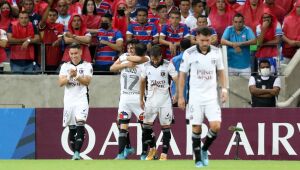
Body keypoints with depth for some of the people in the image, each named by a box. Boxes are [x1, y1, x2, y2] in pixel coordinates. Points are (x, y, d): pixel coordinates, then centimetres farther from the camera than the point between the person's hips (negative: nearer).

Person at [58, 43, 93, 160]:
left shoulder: (87, 66, 4)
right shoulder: (65, 66, 12)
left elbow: (87, 81, -8)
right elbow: (61, 82, 1)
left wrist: (76, 76, -23)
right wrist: (69, 76, -16)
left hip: (82, 99, -4)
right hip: (69, 100, 4)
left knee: (80, 124, -20)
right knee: (71, 128, 5)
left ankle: (77, 152, -25)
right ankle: (75, 154, 14)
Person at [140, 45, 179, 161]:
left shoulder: (168, 65, -8)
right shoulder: (146, 66, 2)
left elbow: (177, 80, -13)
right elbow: (142, 82, 14)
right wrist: (141, 99, 14)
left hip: (164, 100, -3)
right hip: (151, 99, 3)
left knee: (166, 126, -3)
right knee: (146, 126, 0)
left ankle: (164, 154, 2)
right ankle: (152, 149, 21)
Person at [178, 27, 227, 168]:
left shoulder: (216, 52, 2)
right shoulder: (189, 53, -6)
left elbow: (220, 71, 13)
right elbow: (182, 75, 1)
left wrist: (224, 89, 1)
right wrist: (180, 96, -2)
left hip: (211, 96, 2)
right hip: (195, 96, -2)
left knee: (216, 126, -10)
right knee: (196, 128, -1)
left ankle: (204, 149, 15)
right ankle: (198, 158, 11)